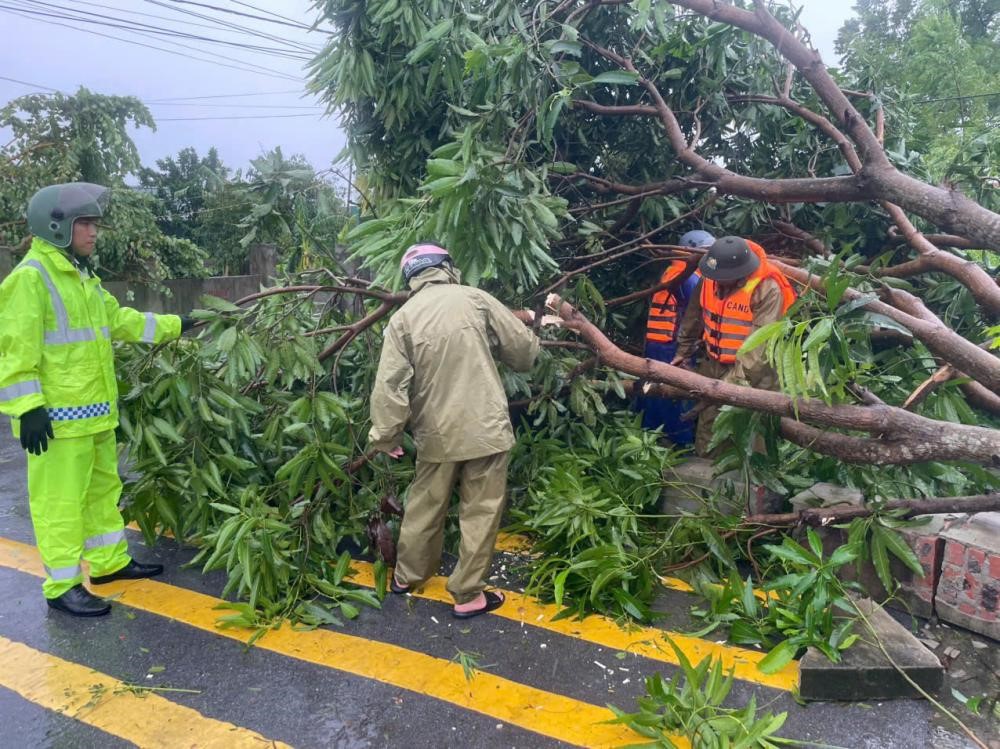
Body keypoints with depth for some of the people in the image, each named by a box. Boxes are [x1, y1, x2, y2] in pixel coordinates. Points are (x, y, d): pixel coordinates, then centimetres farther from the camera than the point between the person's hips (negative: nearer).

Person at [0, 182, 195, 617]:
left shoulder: (83, 277, 15)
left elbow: (121, 320, 21)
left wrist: (175, 326, 19)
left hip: (94, 411, 10)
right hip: (58, 416, -10)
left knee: (104, 489, 19)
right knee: (60, 501, 0)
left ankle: (109, 563, 33)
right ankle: (62, 587, 11)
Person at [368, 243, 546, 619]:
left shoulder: (402, 317, -1)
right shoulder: (475, 298, -4)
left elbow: (389, 385, -8)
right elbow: (522, 351, 1)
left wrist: (386, 435, 2)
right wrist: (539, 332, 23)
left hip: (436, 432, 3)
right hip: (484, 426, -2)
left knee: (425, 505, 20)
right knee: (480, 511, 9)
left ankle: (407, 575, 38)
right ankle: (468, 595, 17)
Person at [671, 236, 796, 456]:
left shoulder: (768, 289, -23)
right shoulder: (710, 278, -6)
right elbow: (694, 317, 10)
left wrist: (735, 378, -32)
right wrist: (684, 351, 20)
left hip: (751, 373, -5)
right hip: (713, 365, 6)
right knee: (707, 426, 17)